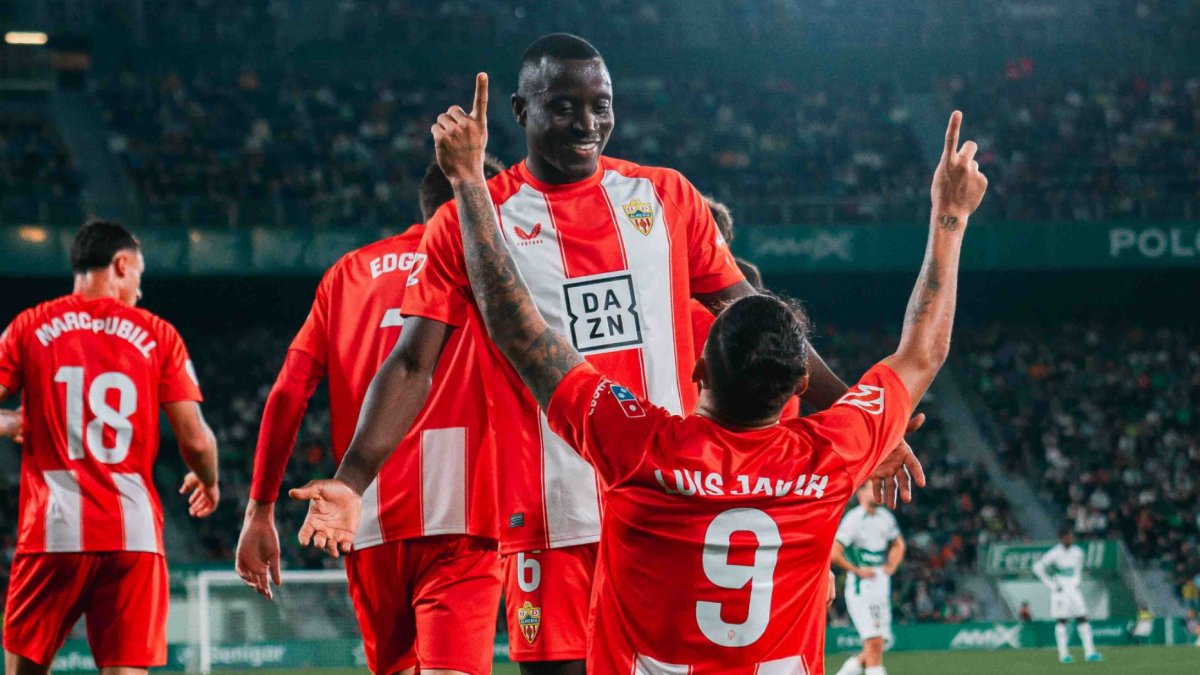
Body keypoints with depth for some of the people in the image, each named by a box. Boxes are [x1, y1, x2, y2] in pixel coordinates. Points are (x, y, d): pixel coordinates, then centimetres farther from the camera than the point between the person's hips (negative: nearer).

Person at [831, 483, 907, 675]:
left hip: (882, 587, 7)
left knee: (880, 643, 5)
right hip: (861, 587, -7)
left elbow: (898, 545, 28)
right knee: (874, 642, -15)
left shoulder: (886, 517, 10)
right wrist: (857, 570, -11)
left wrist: (891, 566, 12)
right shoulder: (853, 519, -11)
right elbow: (833, 553, -17)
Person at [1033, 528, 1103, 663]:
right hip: (1060, 591, -5)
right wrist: (1051, 585, -10)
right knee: (1061, 621, -5)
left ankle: (1089, 652, -3)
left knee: (1082, 619, -2)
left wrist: (1076, 582, 6)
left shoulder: (1078, 552, 6)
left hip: (1073, 590, 5)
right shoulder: (1055, 553, -11)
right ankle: (1063, 654, -3)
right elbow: (1038, 567, -10)